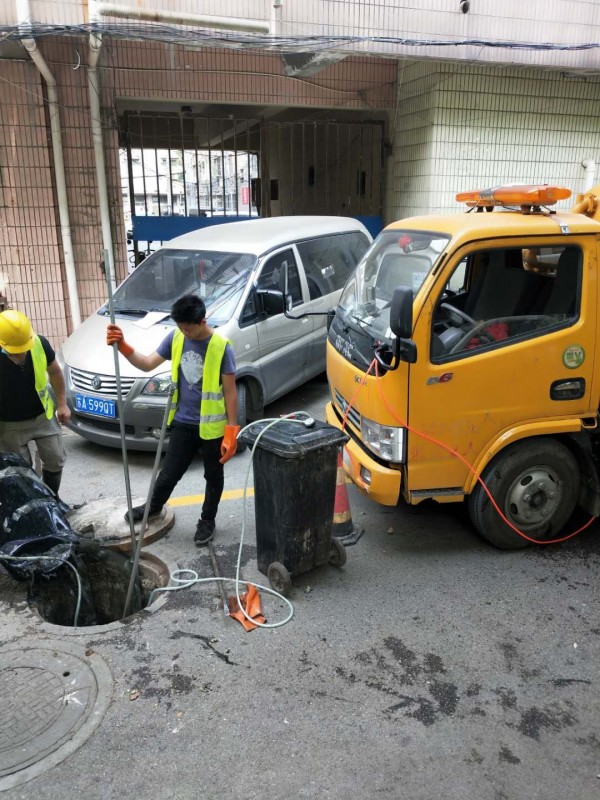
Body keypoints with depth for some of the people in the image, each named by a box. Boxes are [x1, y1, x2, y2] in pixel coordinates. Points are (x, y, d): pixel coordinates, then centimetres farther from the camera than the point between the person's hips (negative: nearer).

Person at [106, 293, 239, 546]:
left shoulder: (221, 348, -17)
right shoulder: (175, 338, -2)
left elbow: (230, 392, -14)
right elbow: (148, 364, 5)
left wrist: (231, 432, -15)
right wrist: (122, 345, -10)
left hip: (212, 426, -4)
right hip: (183, 423, 4)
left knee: (213, 476, 15)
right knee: (169, 473, 17)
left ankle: (207, 520, 37)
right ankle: (153, 506, 45)